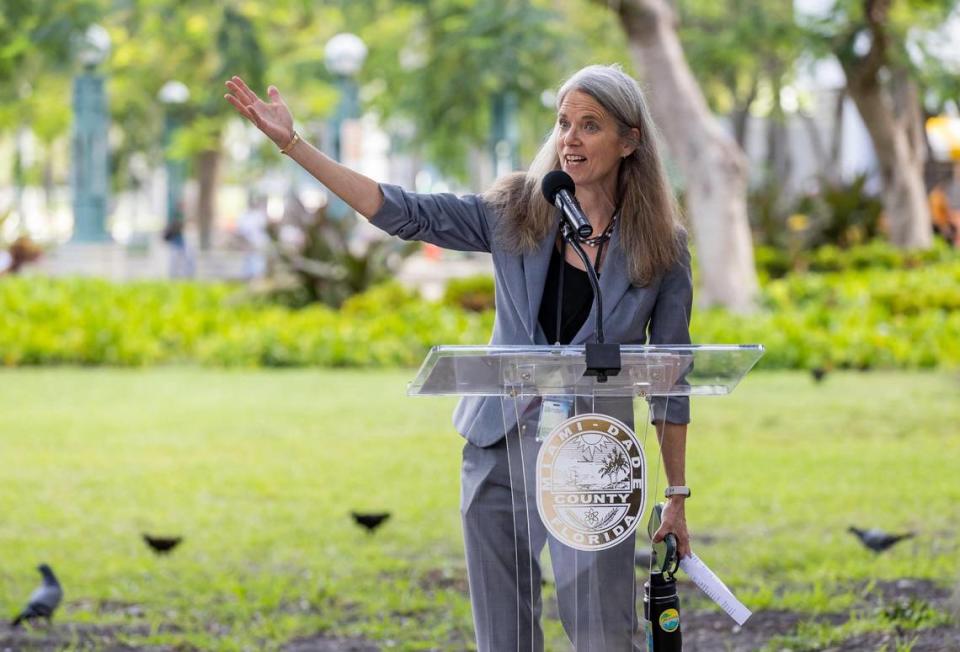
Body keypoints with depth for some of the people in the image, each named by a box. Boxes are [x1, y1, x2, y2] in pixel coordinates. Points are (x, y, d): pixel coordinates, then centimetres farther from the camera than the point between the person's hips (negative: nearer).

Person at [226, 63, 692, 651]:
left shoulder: (661, 247, -3)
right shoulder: (517, 214, 1)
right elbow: (406, 213, -3)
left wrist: (677, 498, 2)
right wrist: (291, 143, -10)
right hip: (500, 448, 3)